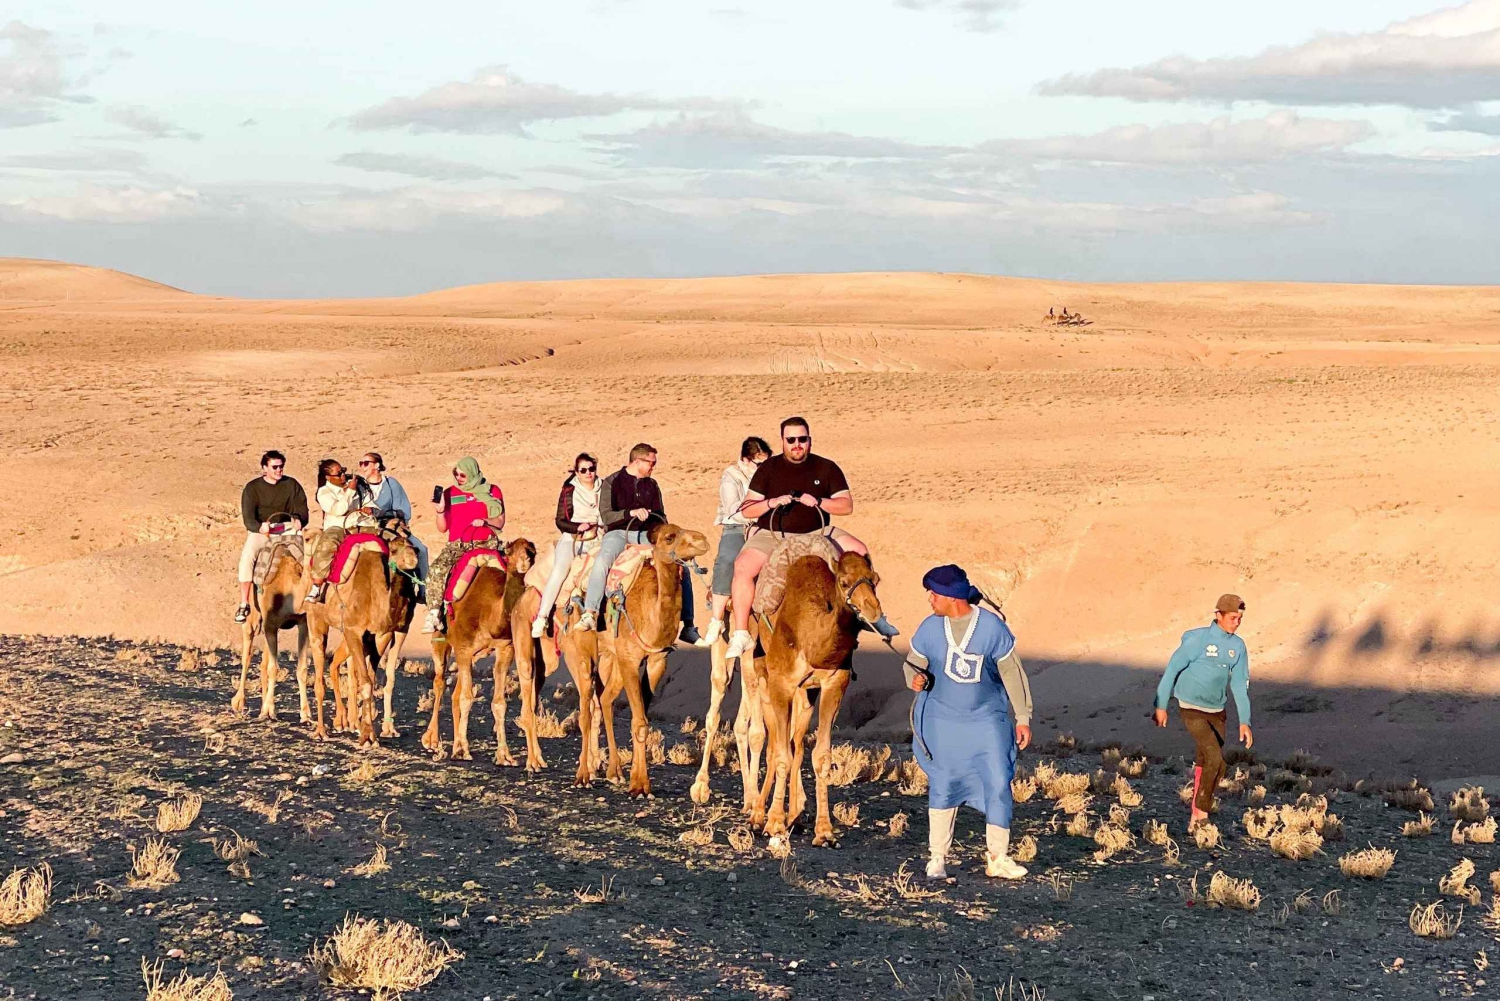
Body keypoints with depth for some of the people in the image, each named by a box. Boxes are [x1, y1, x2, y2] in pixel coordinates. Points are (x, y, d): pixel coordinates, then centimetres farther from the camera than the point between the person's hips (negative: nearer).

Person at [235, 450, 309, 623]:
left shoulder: (292, 485, 7)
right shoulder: (252, 488, -1)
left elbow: (302, 508, 4)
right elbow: (248, 517, -10)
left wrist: (298, 519, -20)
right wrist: (260, 527, -32)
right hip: (259, 532, -2)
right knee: (247, 555, -30)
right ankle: (244, 604, -24)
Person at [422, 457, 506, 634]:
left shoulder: (492, 491, 8)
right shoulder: (450, 493, 9)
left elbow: (500, 522, 8)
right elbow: (443, 528, 9)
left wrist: (485, 521, -12)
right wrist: (440, 512, -10)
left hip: (485, 543, -1)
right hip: (458, 544, 1)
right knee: (436, 569, -27)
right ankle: (434, 615, -27)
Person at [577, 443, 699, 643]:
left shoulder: (652, 485, 15)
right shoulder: (611, 482, 1)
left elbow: (660, 516, 20)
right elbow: (606, 516, -8)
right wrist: (631, 513, -23)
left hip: (646, 535, 4)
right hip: (618, 533, -4)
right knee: (601, 562, -37)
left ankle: (688, 626, -5)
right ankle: (590, 615, -36)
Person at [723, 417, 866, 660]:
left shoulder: (826, 468, 6)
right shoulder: (769, 468, 3)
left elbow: (847, 505, 1)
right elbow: (747, 509, 1)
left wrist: (818, 502, -16)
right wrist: (772, 502, -18)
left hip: (817, 533, 2)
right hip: (772, 535, -2)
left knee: (860, 553, -16)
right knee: (742, 567, -29)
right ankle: (741, 635, -27)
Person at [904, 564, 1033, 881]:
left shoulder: (992, 627, -11)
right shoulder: (929, 628, -6)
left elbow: (1012, 672, -2)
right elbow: (913, 664, 6)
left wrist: (1023, 718, 1)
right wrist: (916, 679, -19)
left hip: (987, 718, -1)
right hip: (942, 720, 1)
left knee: (998, 783, -6)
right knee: (942, 785, 5)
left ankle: (998, 858, 5)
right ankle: (937, 857, 16)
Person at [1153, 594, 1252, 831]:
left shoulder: (1238, 646, 3)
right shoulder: (1198, 639, -13)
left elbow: (1240, 685, 10)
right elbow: (1172, 669, -8)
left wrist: (1244, 721, 4)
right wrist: (1161, 706, -7)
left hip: (1216, 711, 6)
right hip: (1191, 710, -6)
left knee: (1206, 764, 9)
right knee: (1214, 757, -18)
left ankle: (1197, 817, 21)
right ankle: (1200, 813, -7)